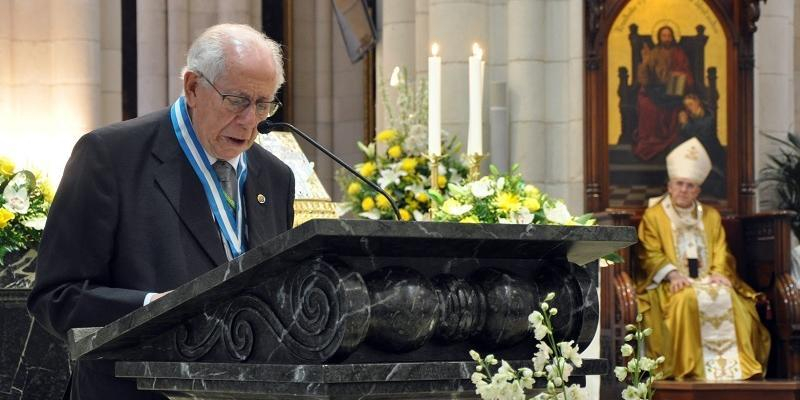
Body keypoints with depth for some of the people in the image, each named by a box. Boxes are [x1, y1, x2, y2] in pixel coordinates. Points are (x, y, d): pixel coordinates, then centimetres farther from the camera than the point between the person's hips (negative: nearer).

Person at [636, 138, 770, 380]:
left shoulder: (711, 216, 21)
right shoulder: (653, 216, 9)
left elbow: (720, 252, 13)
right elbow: (650, 255, -1)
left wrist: (718, 272, -9)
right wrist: (672, 274, -18)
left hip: (708, 280, 3)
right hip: (673, 285, -3)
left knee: (728, 298, -27)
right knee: (687, 299, -35)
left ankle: (734, 367, -28)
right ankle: (689, 367, -37)